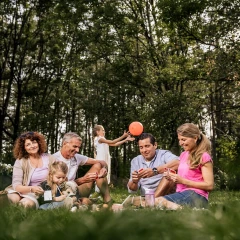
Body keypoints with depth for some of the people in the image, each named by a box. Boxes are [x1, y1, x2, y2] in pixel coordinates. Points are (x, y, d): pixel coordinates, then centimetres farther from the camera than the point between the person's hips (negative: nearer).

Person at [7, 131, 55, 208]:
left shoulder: (48, 158, 2)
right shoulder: (20, 161, -3)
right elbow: (16, 185, -11)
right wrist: (31, 189, -30)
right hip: (26, 192, 1)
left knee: (27, 203, -32)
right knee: (14, 197, -32)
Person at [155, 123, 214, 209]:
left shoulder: (204, 157, -1)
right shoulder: (183, 155, 21)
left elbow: (209, 185, -7)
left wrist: (182, 181, -11)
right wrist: (173, 178, 6)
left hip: (196, 196, -7)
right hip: (181, 194, 8)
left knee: (158, 201, -31)